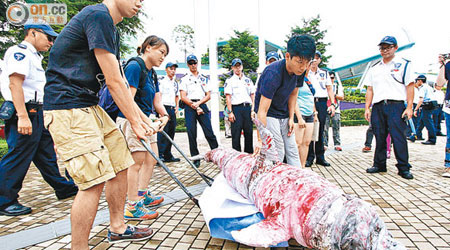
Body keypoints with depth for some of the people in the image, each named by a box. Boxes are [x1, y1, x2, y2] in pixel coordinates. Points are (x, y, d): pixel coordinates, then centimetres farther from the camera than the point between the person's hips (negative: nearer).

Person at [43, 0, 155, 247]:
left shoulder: (111, 27, 17)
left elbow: (120, 83, 17)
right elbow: (114, 82, -17)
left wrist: (142, 116, 14)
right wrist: (134, 122, -8)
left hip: (89, 106, 10)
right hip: (67, 109, -10)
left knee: (120, 164, 11)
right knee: (95, 181, -12)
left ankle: (117, 228, 28)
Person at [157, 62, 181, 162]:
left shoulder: (175, 83, 21)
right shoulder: (161, 80, -1)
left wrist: (177, 106, 14)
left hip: (172, 109, 7)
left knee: (171, 133, 7)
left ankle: (168, 155, 14)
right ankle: (159, 155, -9)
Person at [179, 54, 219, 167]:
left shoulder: (204, 78, 18)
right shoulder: (184, 79, 10)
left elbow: (208, 95, 10)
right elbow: (183, 97, 0)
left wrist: (199, 103, -7)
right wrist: (195, 107, -7)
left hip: (202, 105, 1)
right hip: (189, 107, -1)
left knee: (209, 132, -5)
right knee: (192, 134, -2)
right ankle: (196, 159, 5)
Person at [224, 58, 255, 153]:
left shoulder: (248, 80, 18)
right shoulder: (229, 81, 6)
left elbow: (253, 95, 16)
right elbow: (228, 97, -2)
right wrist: (230, 112, -11)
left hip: (247, 108, 4)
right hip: (236, 108, -4)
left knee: (249, 133, 6)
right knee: (236, 134, -3)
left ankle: (249, 154, 17)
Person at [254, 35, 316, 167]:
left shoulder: (300, 71, -9)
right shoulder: (273, 73, -31)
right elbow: (262, 111, -33)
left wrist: (291, 118, 2)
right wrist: (260, 140, -35)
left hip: (284, 114, 7)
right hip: (269, 115, -6)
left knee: (292, 149, 8)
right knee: (277, 152, -10)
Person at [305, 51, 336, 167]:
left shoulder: (325, 73, 17)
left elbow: (329, 89, 15)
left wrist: (332, 104, 6)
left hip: (322, 102, 3)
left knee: (320, 131, 4)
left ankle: (320, 157, 11)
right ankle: (309, 157, 4)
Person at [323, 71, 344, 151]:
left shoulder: (338, 86, 15)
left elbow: (342, 97, 7)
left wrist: (334, 95, -7)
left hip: (335, 110, 1)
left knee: (336, 128, -2)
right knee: (325, 128, -5)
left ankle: (337, 144, 2)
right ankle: (324, 144, 1)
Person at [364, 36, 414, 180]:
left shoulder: (403, 64, 8)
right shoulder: (374, 68, 19)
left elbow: (410, 86, 1)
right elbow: (370, 89, 16)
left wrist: (409, 107, -8)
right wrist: (367, 108, 7)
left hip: (396, 105, -3)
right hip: (378, 107, 4)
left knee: (399, 137, -7)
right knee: (379, 137, 6)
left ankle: (403, 168, 2)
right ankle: (379, 165, 16)